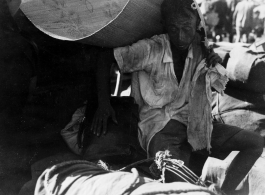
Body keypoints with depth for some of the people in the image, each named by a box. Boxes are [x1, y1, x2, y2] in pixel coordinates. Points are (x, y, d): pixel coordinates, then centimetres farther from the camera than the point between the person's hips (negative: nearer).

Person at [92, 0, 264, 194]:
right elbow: (106, 56, -4)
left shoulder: (200, 50, -2)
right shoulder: (150, 50, -14)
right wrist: (104, 104, -9)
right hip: (161, 128, -5)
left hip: (195, 123, 5)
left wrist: (217, 64, -9)